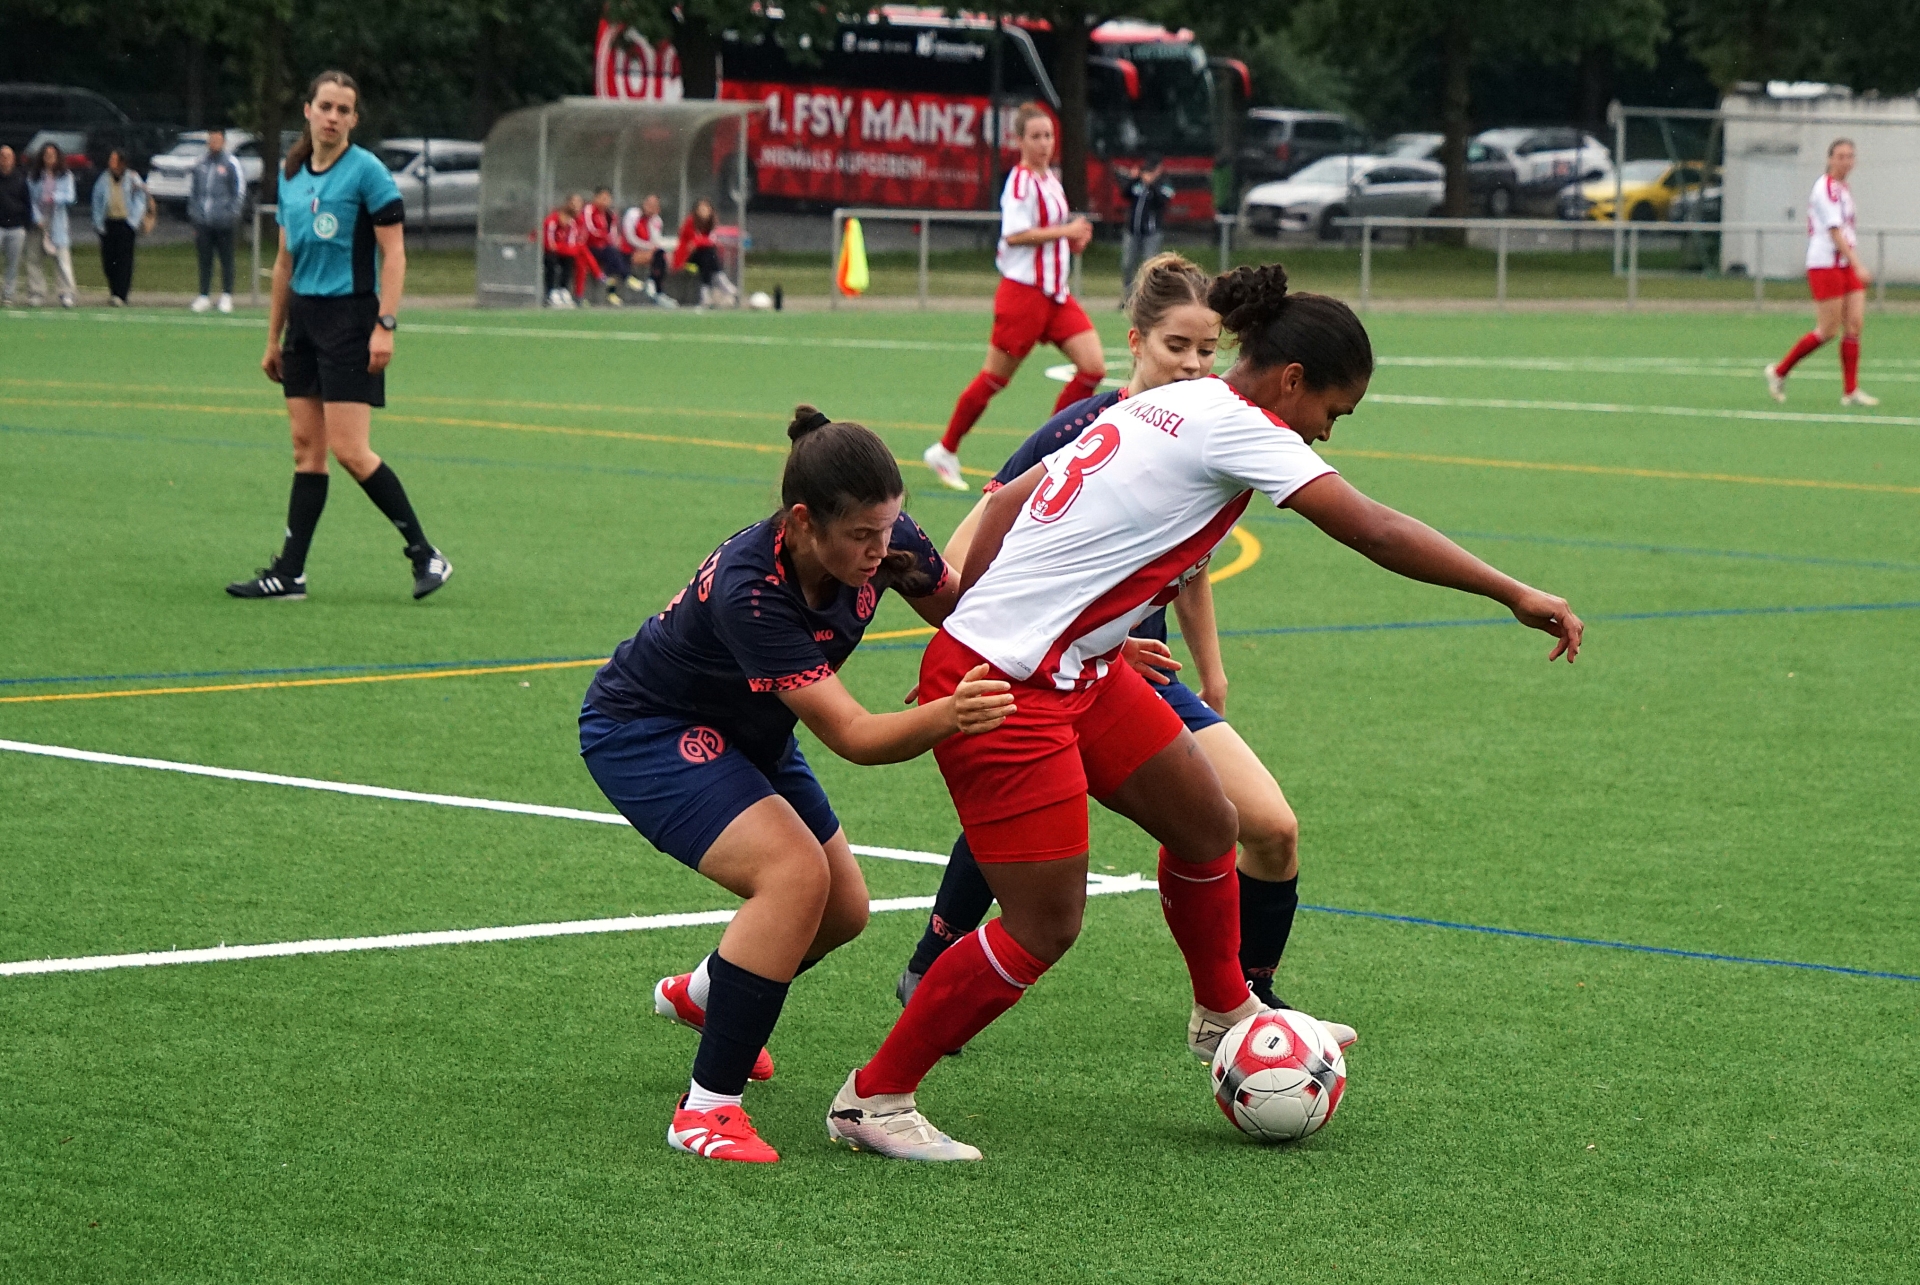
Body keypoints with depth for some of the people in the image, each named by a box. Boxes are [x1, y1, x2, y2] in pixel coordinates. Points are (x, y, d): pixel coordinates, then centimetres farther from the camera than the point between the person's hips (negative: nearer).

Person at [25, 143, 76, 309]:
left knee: (62, 258, -8)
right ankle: (36, 294, 4)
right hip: (38, 223, 1)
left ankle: (66, 294, -8)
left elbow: (70, 197, -2)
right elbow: (30, 199, 4)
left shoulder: (65, 177, 7)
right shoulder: (34, 177, 8)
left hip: (58, 224, -1)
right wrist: (37, 218, -8)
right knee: (34, 258, -1)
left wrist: (55, 197, -21)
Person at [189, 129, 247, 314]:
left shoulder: (231, 163, 1)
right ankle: (203, 296, 9)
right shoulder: (199, 165, 14)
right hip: (203, 222, 4)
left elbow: (240, 191, -1)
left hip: (223, 223, -4)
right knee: (204, 260, 5)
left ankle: (227, 297, 7)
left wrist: (233, 214, -8)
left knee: (226, 260, 1)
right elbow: (192, 191, 19)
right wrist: (194, 215, 12)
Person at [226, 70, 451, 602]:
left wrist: (385, 325, -19)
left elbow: (394, 252, -11)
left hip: (350, 318, -7)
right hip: (304, 318, 7)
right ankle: (290, 572, 7)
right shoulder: (291, 175, 12)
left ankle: (425, 554, -2)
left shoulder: (367, 171, -8)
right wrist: (274, 337, 19)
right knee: (306, 447, 6)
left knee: (349, 449, -11)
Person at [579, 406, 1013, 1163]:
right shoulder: (747, 591, -40)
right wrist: (944, 716, -58)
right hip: (642, 731, -8)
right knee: (794, 871, -28)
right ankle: (707, 1109, -21)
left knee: (843, 910, 12)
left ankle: (701, 993, 43)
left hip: (741, 731, 8)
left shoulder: (882, 539, -21)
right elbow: (851, 736, -40)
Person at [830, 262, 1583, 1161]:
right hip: (1006, 694, -10)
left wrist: (968, 616, 19)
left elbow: (1006, 498, 15)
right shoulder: (1237, 427, -15)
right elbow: (1374, 531, -20)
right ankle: (873, 1099, 7)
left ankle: (1224, 1013, 39)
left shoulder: (1160, 408, 11)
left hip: (1074, 672, 10)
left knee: (1207, 825, 17)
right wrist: (1515, 595, -17)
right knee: (1043, 930, -4)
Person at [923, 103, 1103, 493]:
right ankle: (946, 452, 15)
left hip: (1055, 292, 8)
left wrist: (1071, 240, 6)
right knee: (995, 377, 0)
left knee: (1093, 368, -4)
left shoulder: (1050, 180, 14)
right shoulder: (1021, 180, -12)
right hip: (1024, 290, -8)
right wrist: (1065, 231, -22)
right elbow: (1014, 234, -24)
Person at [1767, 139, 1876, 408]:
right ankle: (1779, 372, 8)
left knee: (1855, 324, 0)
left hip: (1846, 264, 9)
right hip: (1825, 265, -9)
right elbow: (1835, 232, -21)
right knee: (1828, 330, -7)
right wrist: (1858, 266, -27)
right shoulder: (1827, 189, -14)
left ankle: (1850, 391, 1)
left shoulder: (1843, 190, 16)